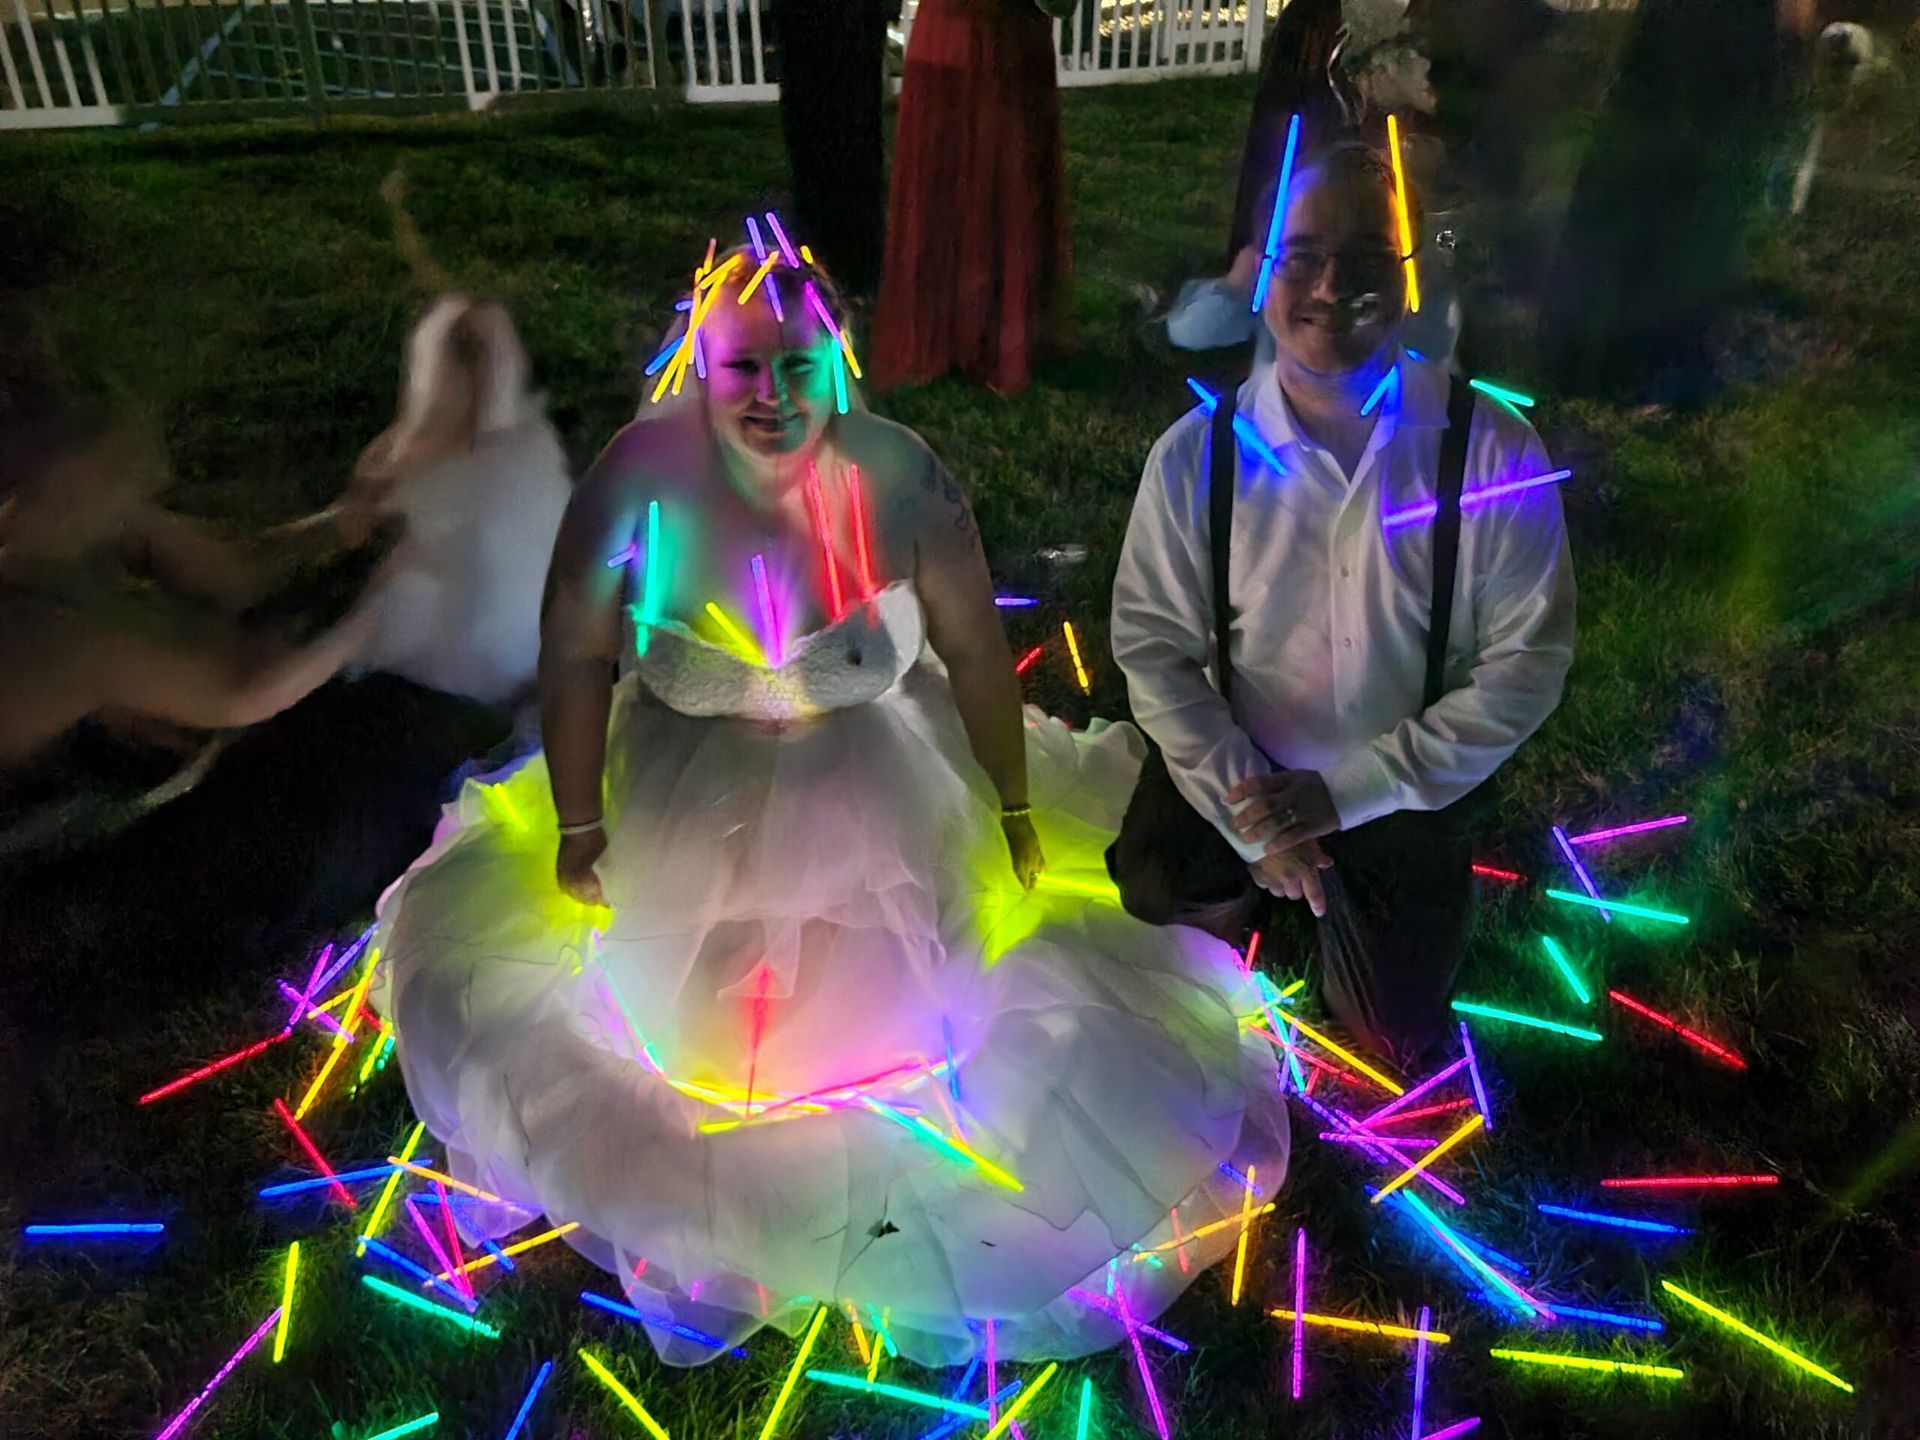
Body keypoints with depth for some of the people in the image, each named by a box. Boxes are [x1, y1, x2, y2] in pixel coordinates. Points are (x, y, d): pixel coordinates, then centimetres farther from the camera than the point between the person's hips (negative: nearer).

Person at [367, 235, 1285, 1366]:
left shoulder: (897, 473, -19)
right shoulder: (643, 473, -21)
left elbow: (976, 649, -9)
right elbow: (577, 653, -11)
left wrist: (1016, 811, -2)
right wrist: (577, 828, -4)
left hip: (882, 800, 0)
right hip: (691, 810, 1)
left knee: (900, 1000, 16)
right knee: (694, 1018, 19)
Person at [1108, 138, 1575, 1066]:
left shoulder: (1495, 456, -17)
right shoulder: (1196, 457, -15)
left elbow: (1525, 663, -13)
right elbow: (1152, 648, -11)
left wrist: (1347, 790, -17)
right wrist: (1251, 816, -17)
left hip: (1401, 802, 0)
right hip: (1241, 781, 1)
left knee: (1393, 1045, 7)